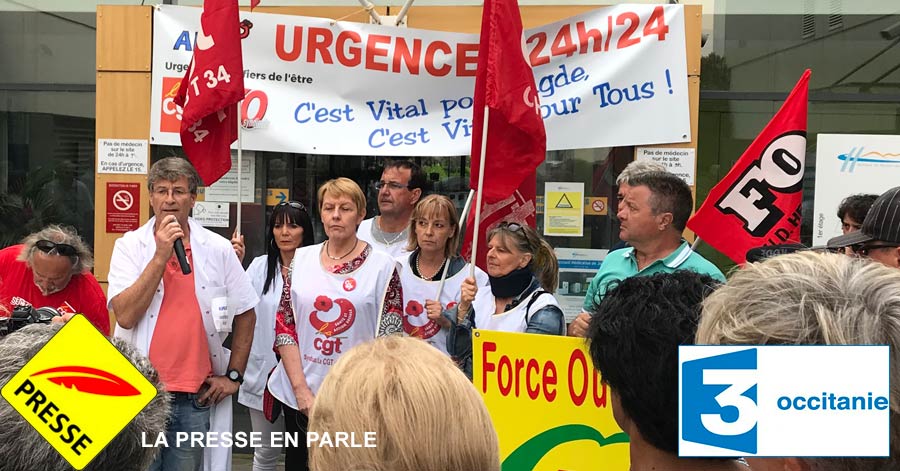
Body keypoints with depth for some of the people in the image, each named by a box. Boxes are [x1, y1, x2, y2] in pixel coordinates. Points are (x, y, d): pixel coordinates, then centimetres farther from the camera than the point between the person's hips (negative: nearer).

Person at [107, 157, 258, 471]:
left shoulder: (219, 249, 1)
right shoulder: (129, 246, -2)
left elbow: (245, 314, 10)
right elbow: (125, 316, -14)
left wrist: (234, 375, 5)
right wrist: (161, 255, -16)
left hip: (195, 398, 1)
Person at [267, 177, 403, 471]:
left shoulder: (383, 266, -4)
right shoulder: (301, 259, 4)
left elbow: (389, 340, -4)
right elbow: (284, 326, 3)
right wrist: (301, 388, -5)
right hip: (299, 396, 3)